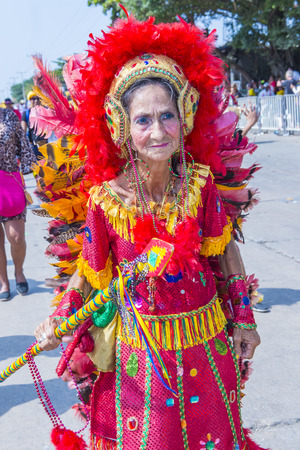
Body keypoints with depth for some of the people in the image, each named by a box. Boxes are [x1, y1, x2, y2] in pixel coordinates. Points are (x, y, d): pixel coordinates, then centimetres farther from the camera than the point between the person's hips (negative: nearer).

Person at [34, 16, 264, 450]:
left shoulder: (200, 184, -12)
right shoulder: (106, 200, -15)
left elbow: (226, 251, 0)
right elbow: (90, 271, -1)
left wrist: (244, 319, 3)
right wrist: (58, 319, -8)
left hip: (207, 342, 2)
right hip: (141, 349, -1)